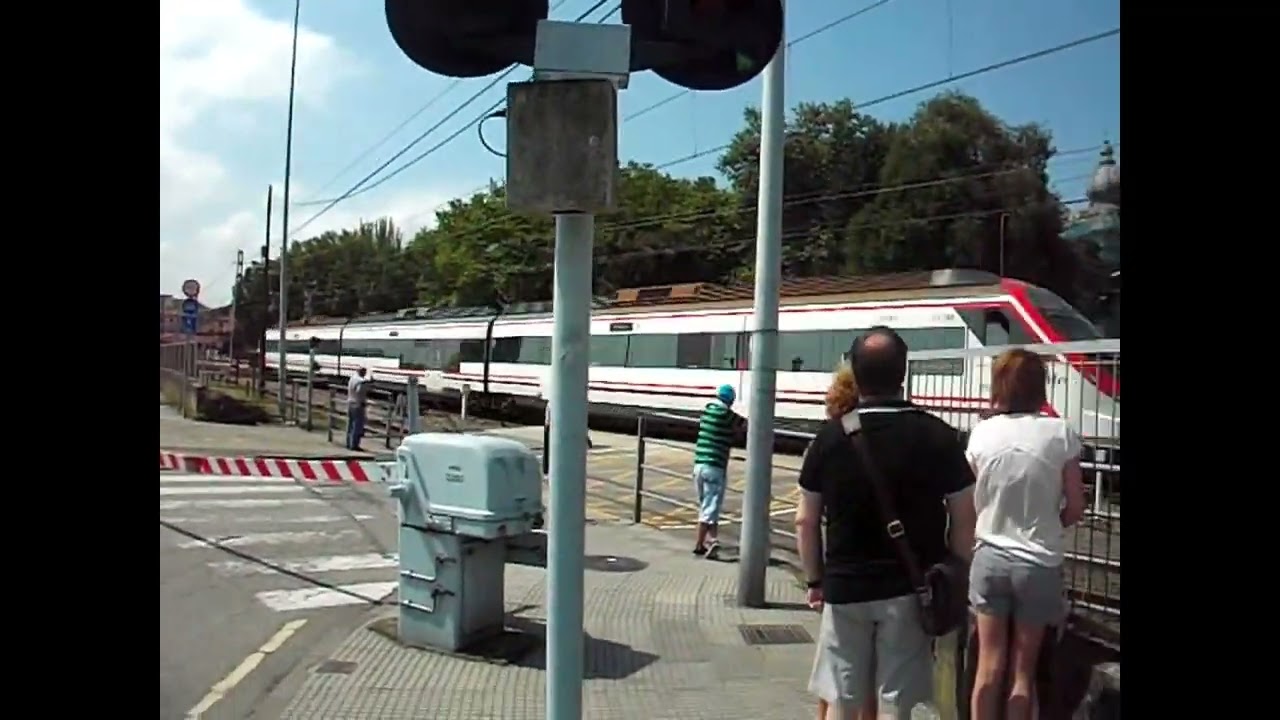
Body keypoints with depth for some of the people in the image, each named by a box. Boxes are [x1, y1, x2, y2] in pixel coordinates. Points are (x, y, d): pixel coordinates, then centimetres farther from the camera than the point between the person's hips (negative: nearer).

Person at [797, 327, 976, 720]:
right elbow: (964, 519, -2)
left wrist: (814, 580, 12)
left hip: (844, 588, 1)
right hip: (910, 589, 0)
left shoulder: (830, 436, -4)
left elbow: (806, 520, 0)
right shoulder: (938, 436, -6)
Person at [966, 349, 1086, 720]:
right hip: (1038, 565, -1)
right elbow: (1075, 508, -4)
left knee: (989, 665, 12)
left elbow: (970, 502, 1)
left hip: (989, 559, 1)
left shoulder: (981, 433, -6)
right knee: (1023, 669, 12)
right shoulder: (1060, 433, -10)